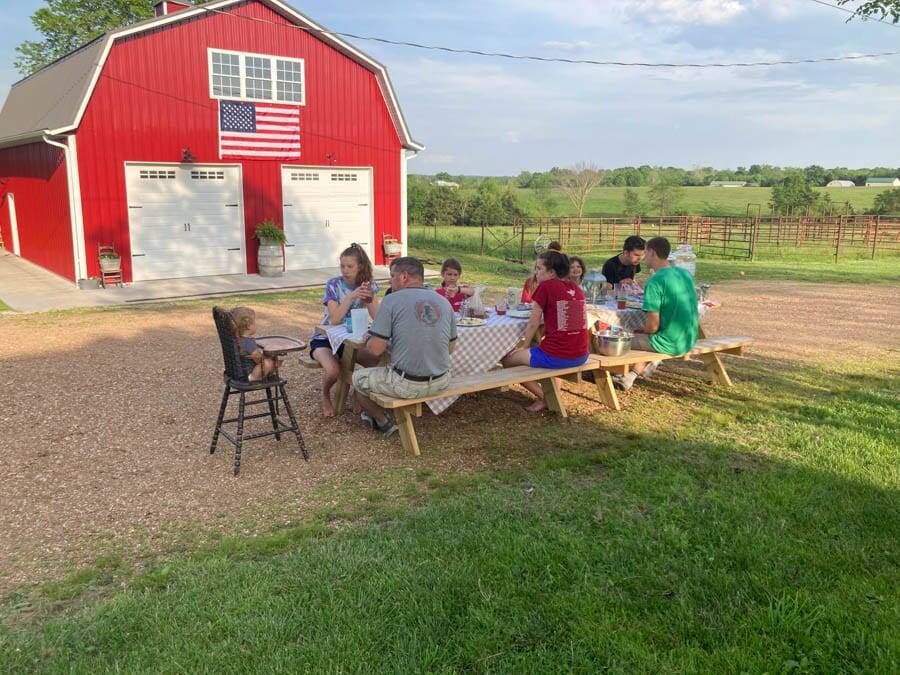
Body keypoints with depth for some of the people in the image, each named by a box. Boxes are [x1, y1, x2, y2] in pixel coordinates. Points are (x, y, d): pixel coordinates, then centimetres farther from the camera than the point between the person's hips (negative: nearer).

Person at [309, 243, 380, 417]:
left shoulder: (368, 285, -3)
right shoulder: (333, 285, -13)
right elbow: (334, 319, -23)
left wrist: (369, 297, -28)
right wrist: (352, 296, -30)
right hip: (325, 338, -3)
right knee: (333, 370, -32)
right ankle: (325, 396, 4)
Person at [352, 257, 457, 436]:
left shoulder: (392, 300, -11)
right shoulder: (444, 302, 4)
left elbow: (375, 350, -14)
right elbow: (450, 348, 11)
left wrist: (365, 348, 9)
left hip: (407, 385, -6)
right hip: (441, 383, 6)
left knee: (358, 378, 20)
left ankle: (384, 422, 29)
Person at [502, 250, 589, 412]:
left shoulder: (546, 286, -8)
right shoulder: (576, 288, 10)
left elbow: (533, 324, -2)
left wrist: (524, 347, 10)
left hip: (557, 357, -7)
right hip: (581, 356, 7)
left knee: (507, 360, 11)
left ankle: (544, 397, 10)